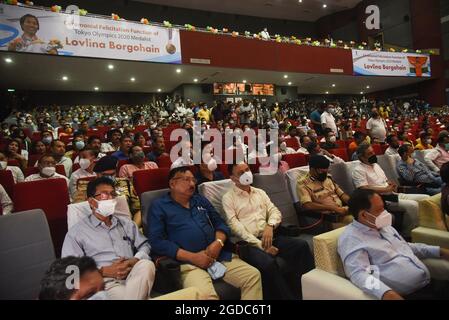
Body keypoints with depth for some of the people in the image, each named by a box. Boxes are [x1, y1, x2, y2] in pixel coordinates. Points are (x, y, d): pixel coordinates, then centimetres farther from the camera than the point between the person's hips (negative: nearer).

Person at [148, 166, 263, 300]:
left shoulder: (201, 200, 19)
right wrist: (192, 257, -14)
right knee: (205, 294, -34)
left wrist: (218, 243, -6)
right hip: (189, 263, -5)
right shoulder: (159, 206, 3)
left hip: (219, 256, 6)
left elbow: (220, 224, 18)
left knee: (254, 275, -7)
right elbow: (157, 241, -8)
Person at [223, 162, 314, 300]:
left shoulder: (260, 192, 20)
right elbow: (235, 226, -9)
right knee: (268, 263, -34)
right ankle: (288, 296, -13)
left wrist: (270, 225, -13)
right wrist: (260, 245, -16)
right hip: (247, 243, -5)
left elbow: (275, 211, 12)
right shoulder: (228, 198, 2)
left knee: (301, 245, -19)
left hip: (269, 237, 5)